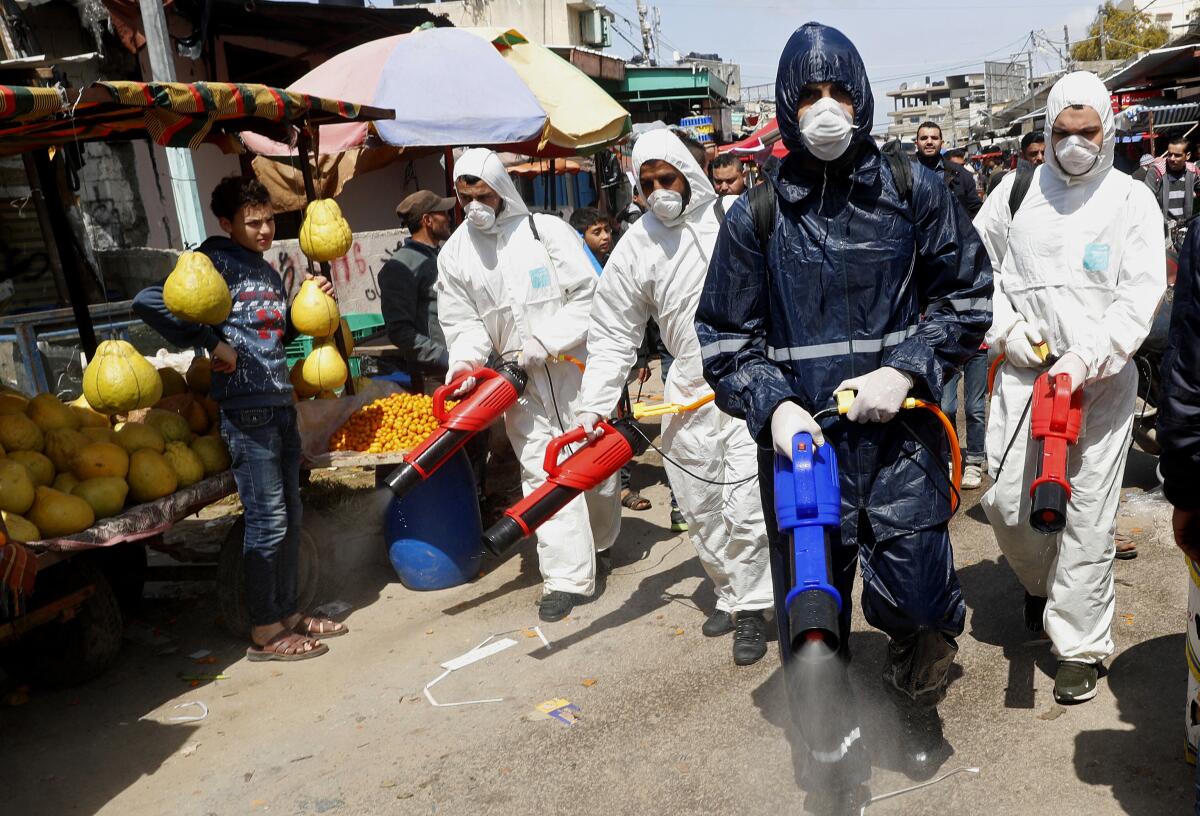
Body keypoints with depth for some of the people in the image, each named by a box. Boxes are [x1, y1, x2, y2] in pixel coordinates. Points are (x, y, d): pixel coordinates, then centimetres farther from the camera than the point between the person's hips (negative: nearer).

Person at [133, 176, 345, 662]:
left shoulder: (267, 270, 17)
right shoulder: (216, 260, -8)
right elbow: (149, 302, -18)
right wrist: (212, 344, -17)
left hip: (280, 404, 8)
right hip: (246, 409, -8)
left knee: (290, 516, 14)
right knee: (267, 520, -3)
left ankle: (286, 612, 28)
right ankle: (264, 633, 10)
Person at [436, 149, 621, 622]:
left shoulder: (547, 231, -4)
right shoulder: (454, 253, 5)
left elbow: (588, 295, -7)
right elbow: (461, 321, 5)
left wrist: (545, 342, -16)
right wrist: (466, 362, -14)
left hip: (575, 366, -1)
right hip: (517, 381, 2)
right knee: (541, 472, -6)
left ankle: (600, 542, 37)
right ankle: (567, 577, -2)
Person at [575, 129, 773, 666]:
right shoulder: (635, 248, 2)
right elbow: (612, 336, 3)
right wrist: (594, 405, -5)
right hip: (690, 392, 3)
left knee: (745, 506, -6)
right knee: (700, 508, 11)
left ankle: (750, 610, 12)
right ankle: (730, 593, 31)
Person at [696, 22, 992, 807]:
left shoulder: (916, 190, 4)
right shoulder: (756, 216, 3)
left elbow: (968, 293, 8)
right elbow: (727, 335, 6)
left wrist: (907, 368, -6)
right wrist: (771, 406, -10)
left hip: (901, 433, 0)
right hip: (800, 439, 0)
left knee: (920, 600, 4)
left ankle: (918, 705, 40)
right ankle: (835, 747, 33)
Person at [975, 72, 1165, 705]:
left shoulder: (1132, 200, 2)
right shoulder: (1018, 190, 7)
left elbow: (1140, 296, -7)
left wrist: (1086, 360, -21)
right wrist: (1004, 326, 0)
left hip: (1103, 379, -1)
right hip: (1024, 371, 2)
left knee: (1089, 515, 0)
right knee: (1007, 499, 0)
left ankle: (1080, 645, 14)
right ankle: (1040, 581, 34)